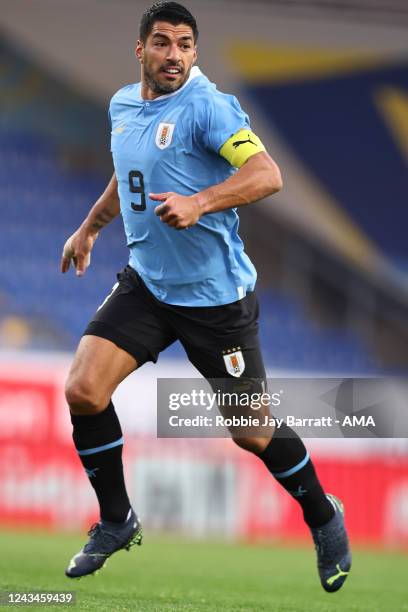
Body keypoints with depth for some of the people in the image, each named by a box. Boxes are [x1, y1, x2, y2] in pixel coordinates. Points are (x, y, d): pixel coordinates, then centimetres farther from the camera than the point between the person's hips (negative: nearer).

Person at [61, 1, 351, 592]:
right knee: (83, 391, -9)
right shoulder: (123, 105, 7)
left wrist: (198, 203, -39)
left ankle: (324, 519, 29)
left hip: (215, 293, -6)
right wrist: (89, 227, 34)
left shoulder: (207, 106, -16)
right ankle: (117, 522, 11)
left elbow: (266, 173, -27)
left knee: (251, 431, 3)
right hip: (145, 282, 6)